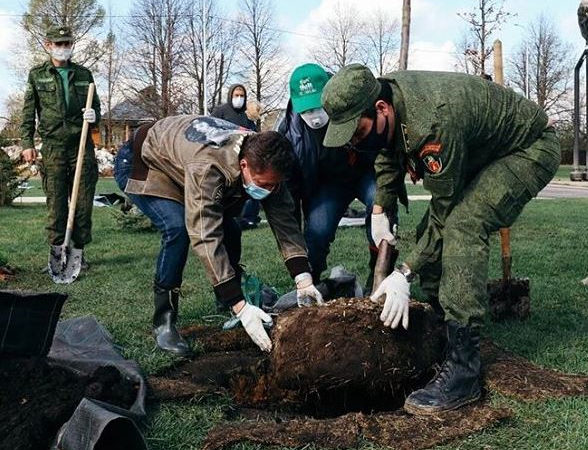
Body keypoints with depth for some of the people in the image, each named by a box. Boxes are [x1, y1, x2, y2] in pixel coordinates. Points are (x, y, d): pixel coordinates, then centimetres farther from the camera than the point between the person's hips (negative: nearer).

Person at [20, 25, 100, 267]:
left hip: (82, 144, 1)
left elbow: (96, 105, 17)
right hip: (53, 146, -1)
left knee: (83, 200, 1)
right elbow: (28, 112, 8)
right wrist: (27, 143, 0)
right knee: (56, 202, -1)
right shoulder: (37, 74, 8)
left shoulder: (83, 74, 11)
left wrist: (94, 115, -7)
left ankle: (79, 250, 12)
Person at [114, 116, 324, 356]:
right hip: (141, 163, -7)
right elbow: (206, 238, -46)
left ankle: (227, 309, 14)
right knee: (178, 228, -29)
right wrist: (241, 307, -48)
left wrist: (303, 279, -30)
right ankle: (163, 323, -15)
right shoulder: (206, 167, -44)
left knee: (228, 230, -6)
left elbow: (284, 219, -19)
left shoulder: (264, 164, -23)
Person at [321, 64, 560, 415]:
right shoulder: (386, 96, -11)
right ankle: (439, 321, 18)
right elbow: (389, 156, 12)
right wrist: (380, 211, 5)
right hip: (481, 149, 9)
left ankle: (463, 371, -27)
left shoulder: (433, 122, -38)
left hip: (531, 149, -9)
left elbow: (444, 210, -29)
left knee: (462, 226, -28)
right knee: (429, 231, 3)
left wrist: (405, 274, -26)